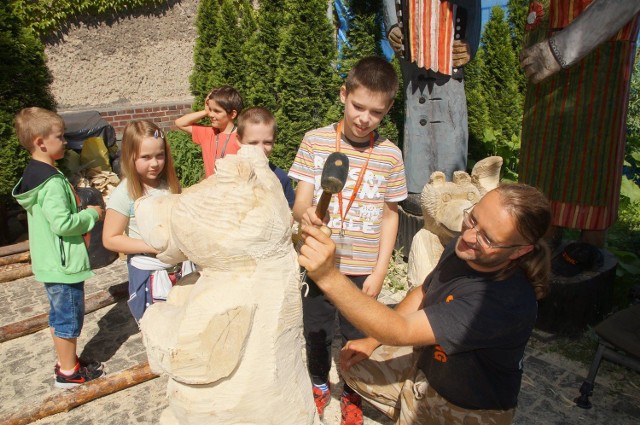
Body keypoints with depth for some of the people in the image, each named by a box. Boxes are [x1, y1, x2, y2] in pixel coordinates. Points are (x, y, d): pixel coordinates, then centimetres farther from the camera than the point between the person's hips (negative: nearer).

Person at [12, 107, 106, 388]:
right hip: (64, 263, -10)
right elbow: (62, 223, -29)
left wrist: (83, 213, 8)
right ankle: (69, 372, 20)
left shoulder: (36, 174, 8)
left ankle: (66, 361, 37)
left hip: (51, 263, 10)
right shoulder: (52, 182, -24)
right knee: (69, 317, 5)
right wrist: (91, 215, -15)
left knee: (60, 315, 21)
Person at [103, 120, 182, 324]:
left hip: (179, 269, 4)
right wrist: (154, 246, -20)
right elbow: (110, 239, -13)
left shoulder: (171, 184, -3)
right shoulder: (124, 195, -17)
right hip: (148, 275, -4)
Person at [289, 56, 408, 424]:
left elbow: (390, 215, 2)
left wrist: (379, 272, -2)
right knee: (316, 333, 17)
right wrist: (306, 215, -32)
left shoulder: (390, 155, -5)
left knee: (358, 338, 15)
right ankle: (319, 383, 49)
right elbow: (300, 205, -7)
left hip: (363, 270, 0)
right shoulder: (315, 141, -7)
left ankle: (351, 394, 45)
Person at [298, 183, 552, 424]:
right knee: (353, 364, 9)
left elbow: (401, 332, -39)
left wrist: (328, 277, -50)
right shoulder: (462, 247, -13)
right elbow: (423, 293, 5)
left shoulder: (506, 301, -37)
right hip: (425, 360, 7)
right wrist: (372, 341, 2)